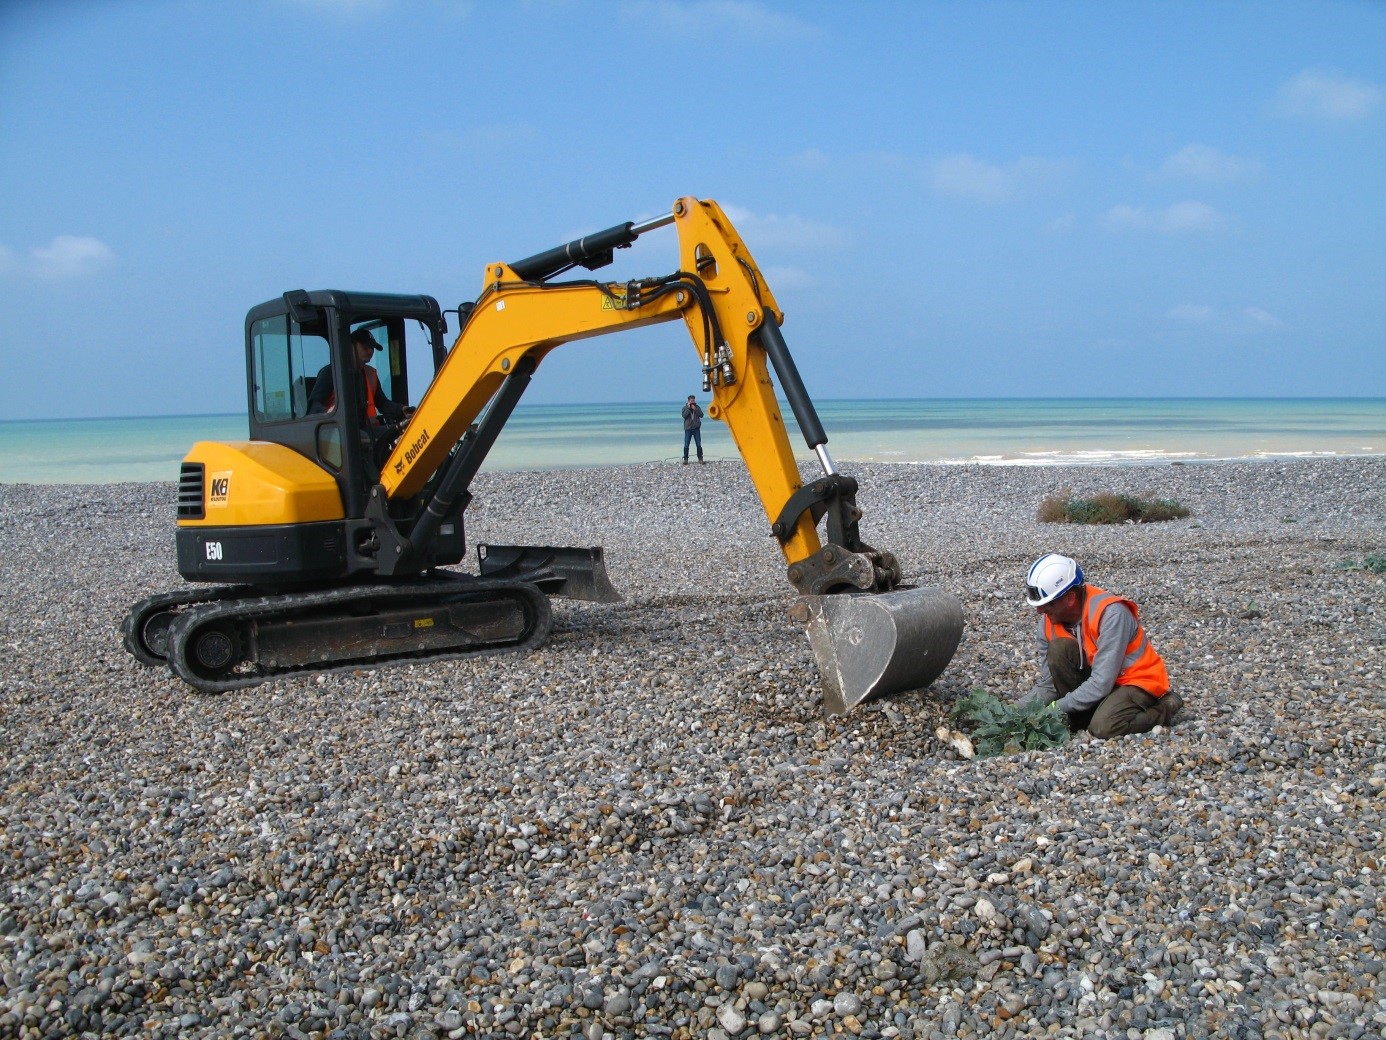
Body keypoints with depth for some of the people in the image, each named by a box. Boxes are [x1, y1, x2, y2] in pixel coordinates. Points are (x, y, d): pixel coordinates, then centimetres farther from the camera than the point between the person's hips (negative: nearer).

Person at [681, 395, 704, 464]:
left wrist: (695, 409, -12)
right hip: (688, 428, -1)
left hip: (696, 428, 1)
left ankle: (700, 458, 8)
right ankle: (685, 459, 3)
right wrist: (688, 408, -14)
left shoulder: (697, 407, 9)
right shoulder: (685, 407, 4)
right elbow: (684, 415, -12)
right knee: (686, 445, -4)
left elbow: (701, 415, -3)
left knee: (699, 444, 0)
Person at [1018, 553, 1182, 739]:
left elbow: (1101, 684, -30)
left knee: (1103, 727, -33)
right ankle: (1079, 718, -7)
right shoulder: (1050, 619, -9)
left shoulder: (1110, 613, -29)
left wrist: (1056, 708, -26)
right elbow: (1048, 684, -5)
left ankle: (1164, 708, -4)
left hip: (1138, 681, -5)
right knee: (1059, 649, -21)